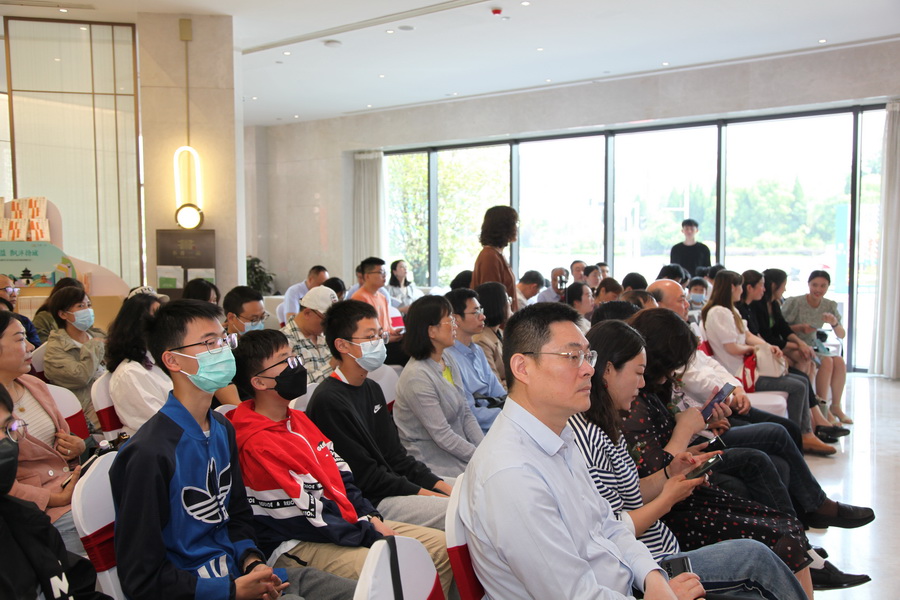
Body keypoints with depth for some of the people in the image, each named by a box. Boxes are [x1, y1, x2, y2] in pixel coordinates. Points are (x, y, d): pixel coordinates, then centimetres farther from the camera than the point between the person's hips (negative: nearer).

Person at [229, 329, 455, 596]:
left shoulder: (298, 419, 13)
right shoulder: (256, 444, -17)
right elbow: (307, 518, -18)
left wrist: (371, 518, 1)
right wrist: (376, 537, -13)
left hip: (350, 522, 9)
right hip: (297, 546, -9)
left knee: (443, 547, 2)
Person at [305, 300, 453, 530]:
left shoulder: (371, 389, 13)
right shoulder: (329, 401, -17)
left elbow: (395, 453, 13)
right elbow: (365, 476, -17)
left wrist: (440, 485, 2)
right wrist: (424, 493, -15)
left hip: (396, 482, 10)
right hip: (371, 502, -10)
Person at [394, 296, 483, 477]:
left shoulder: (448, 360, 5)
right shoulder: (417, 376, -21)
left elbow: (466, 414, 8)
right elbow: (442, 436, -20)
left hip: (457, 449, 8)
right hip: (432, 461, -8)